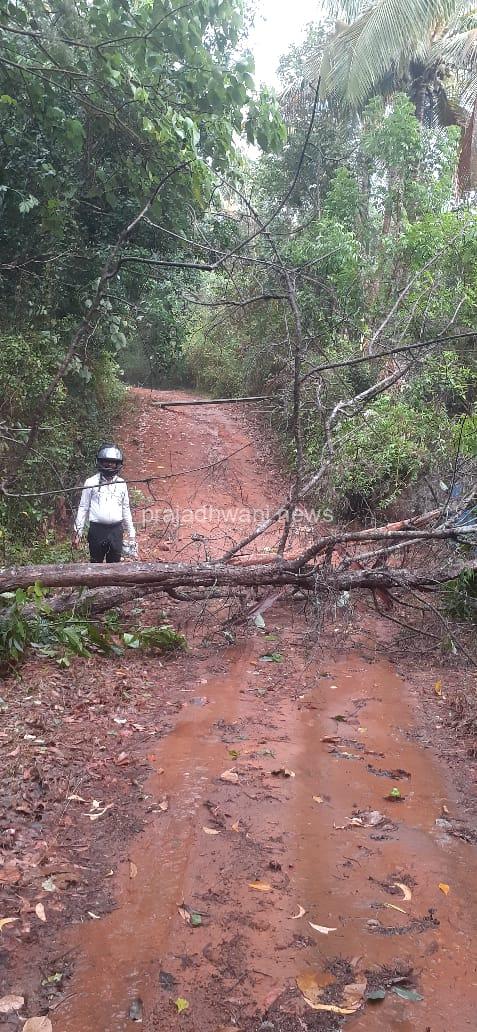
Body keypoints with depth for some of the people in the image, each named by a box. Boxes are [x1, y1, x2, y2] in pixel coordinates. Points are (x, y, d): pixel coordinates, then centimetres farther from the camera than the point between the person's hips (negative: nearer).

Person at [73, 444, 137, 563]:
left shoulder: (121, 484, 9)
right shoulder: (91, 482, 1)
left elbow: (126, 510, 14)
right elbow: (83, 508, 3)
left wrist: (132, 534, 13)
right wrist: (77, 533, 0)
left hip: (116, 530, 2)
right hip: (97, 530, -2)